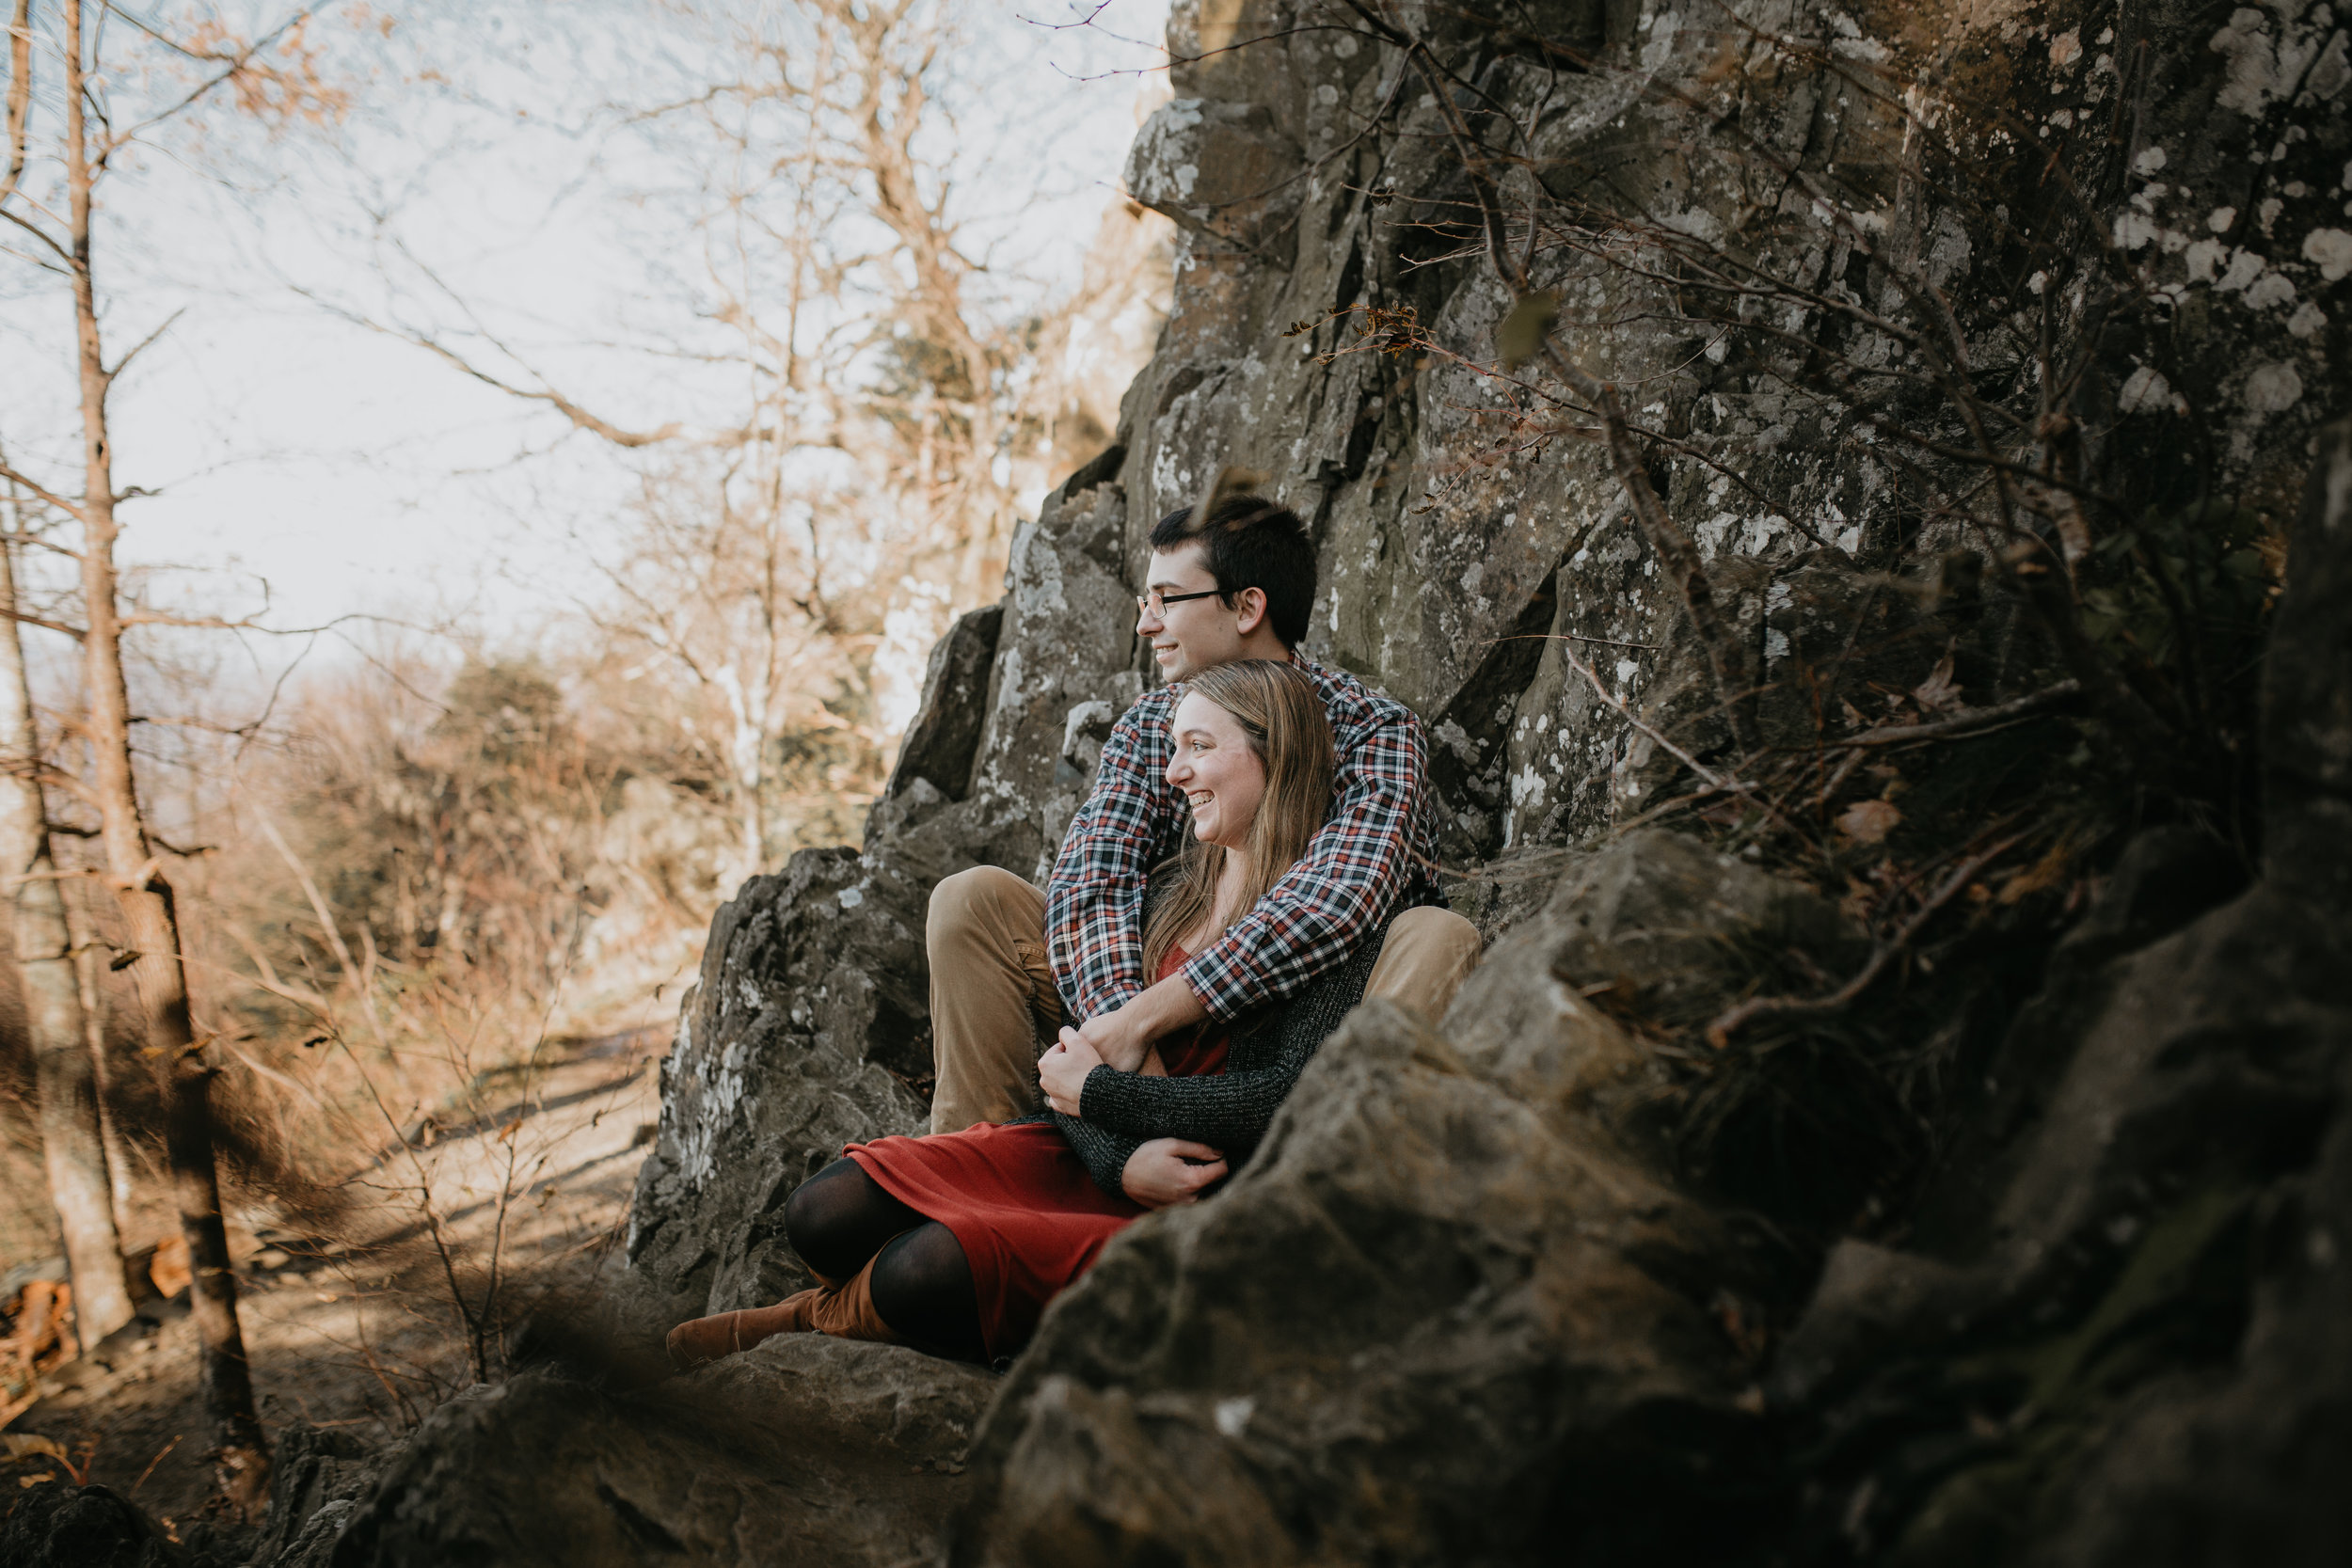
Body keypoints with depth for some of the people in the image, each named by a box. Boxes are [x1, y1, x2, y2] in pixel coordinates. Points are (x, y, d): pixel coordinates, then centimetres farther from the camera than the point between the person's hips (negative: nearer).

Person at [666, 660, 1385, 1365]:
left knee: (929, 1267, -26)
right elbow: (1074, 1061, 7)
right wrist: (1121, 1160, -16)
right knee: (825, 1212, -16)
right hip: (1089, 1156, 6)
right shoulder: (1169, 891, 12)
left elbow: (1282, 1103, -20)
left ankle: (832, 1315, 7)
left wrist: (1097, 1090, -12)